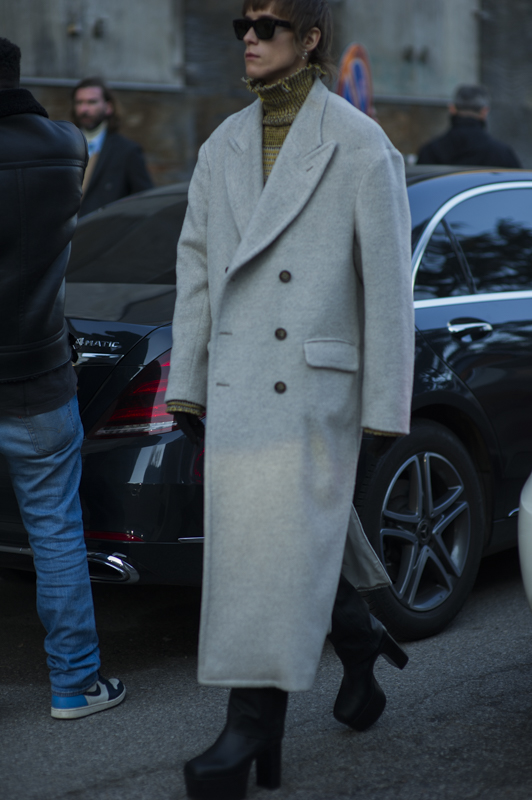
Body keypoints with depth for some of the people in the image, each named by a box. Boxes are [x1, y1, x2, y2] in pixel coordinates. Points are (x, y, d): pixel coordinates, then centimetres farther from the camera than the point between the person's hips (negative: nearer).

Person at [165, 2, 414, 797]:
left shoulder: (361, 147, -8)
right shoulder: (222, 148, 9)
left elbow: (388, 283, -9)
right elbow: (196, 270, 10)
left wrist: (387, 404, -10)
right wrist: (185, 387, 6)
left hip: (318, 384, -6)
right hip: (237, 386, 6)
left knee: (282, 552, -7)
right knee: (248, 548, 13)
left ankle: (252, 732, 0)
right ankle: (361, 641, 38)